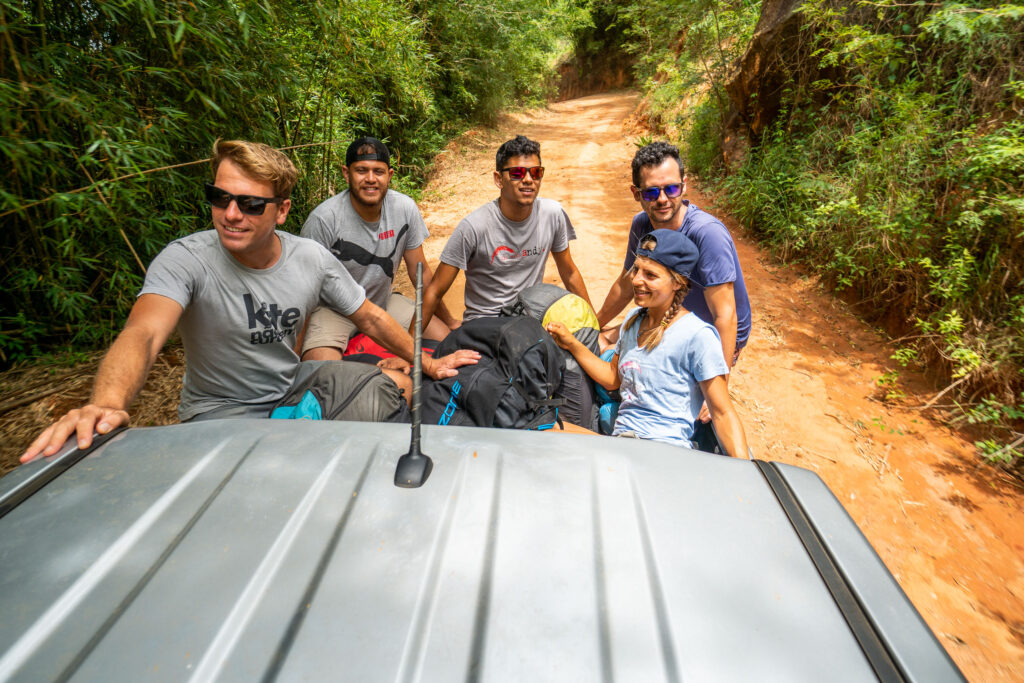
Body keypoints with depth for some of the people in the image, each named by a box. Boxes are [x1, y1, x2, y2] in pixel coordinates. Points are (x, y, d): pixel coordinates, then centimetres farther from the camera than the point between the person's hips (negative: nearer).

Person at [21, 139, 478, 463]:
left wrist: (427, 363, 2)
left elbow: (369, 316, 2)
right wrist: (107, 403, -55)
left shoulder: (313, 259, -8)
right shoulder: (184, 261, -19)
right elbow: (143, 333, -35)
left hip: (295, 388, 5)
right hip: (219, 414, -4)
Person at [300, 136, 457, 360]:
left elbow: (420, 271, 1)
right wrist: (296, 348, -18)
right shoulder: (324, 218, -22)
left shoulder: (405, 208, -10)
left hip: (384, 302, 5)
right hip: (333, 309, -4)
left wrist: (450, 321, 7)